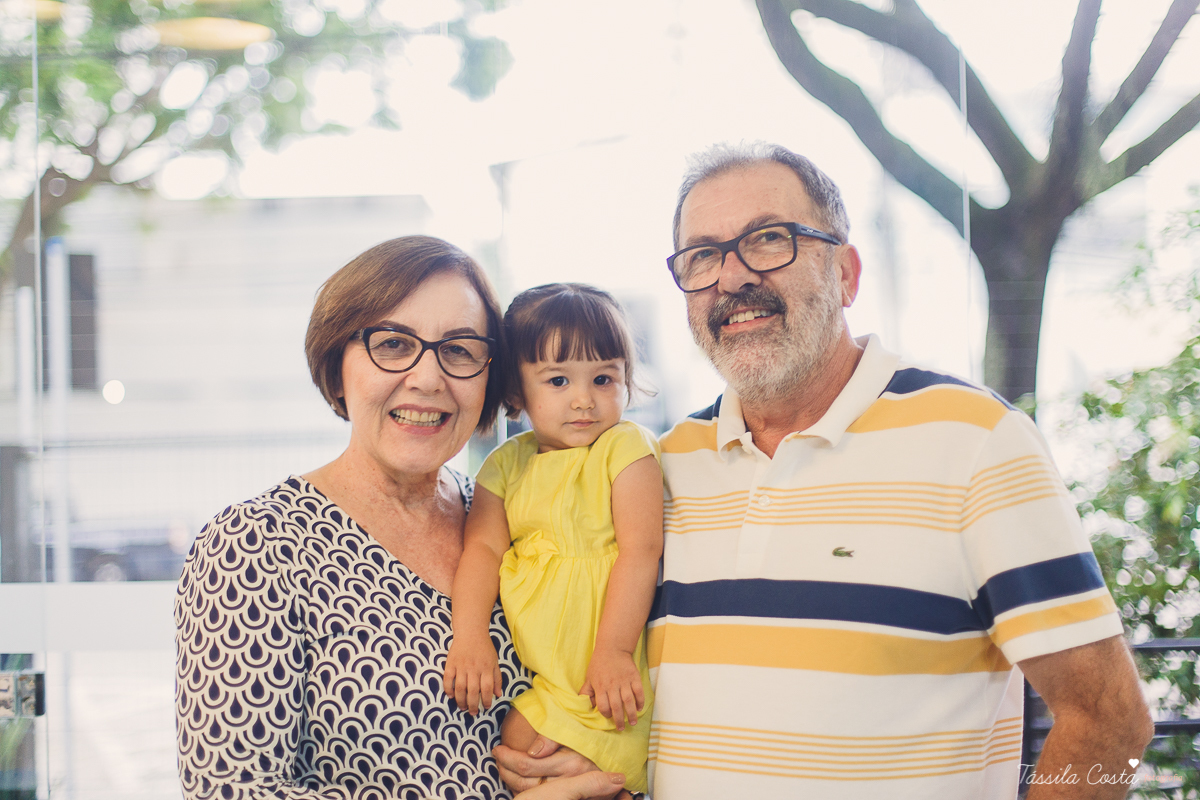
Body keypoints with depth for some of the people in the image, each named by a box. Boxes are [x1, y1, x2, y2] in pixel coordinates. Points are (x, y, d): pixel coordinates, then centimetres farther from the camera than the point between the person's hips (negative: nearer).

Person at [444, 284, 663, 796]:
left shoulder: (626, 447, -7)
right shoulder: (506, 464, 8)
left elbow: (641, 550, -13)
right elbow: (483, 547, 2)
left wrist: (613, 651, -20)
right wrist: (469, 637, -14)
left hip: (604, 676, -5)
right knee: (511, 751, -3)